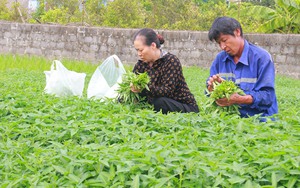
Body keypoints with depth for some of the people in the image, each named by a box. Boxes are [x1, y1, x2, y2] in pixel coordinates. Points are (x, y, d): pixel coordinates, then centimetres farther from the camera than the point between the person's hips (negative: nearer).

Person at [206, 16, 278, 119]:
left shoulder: (262, 57, -4)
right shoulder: (220, 59, 15)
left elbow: (267, 95, -12)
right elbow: (210, 89, 17)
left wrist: (239, 99, -26)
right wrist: (213, 86, -8)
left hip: (259, 117, -5)